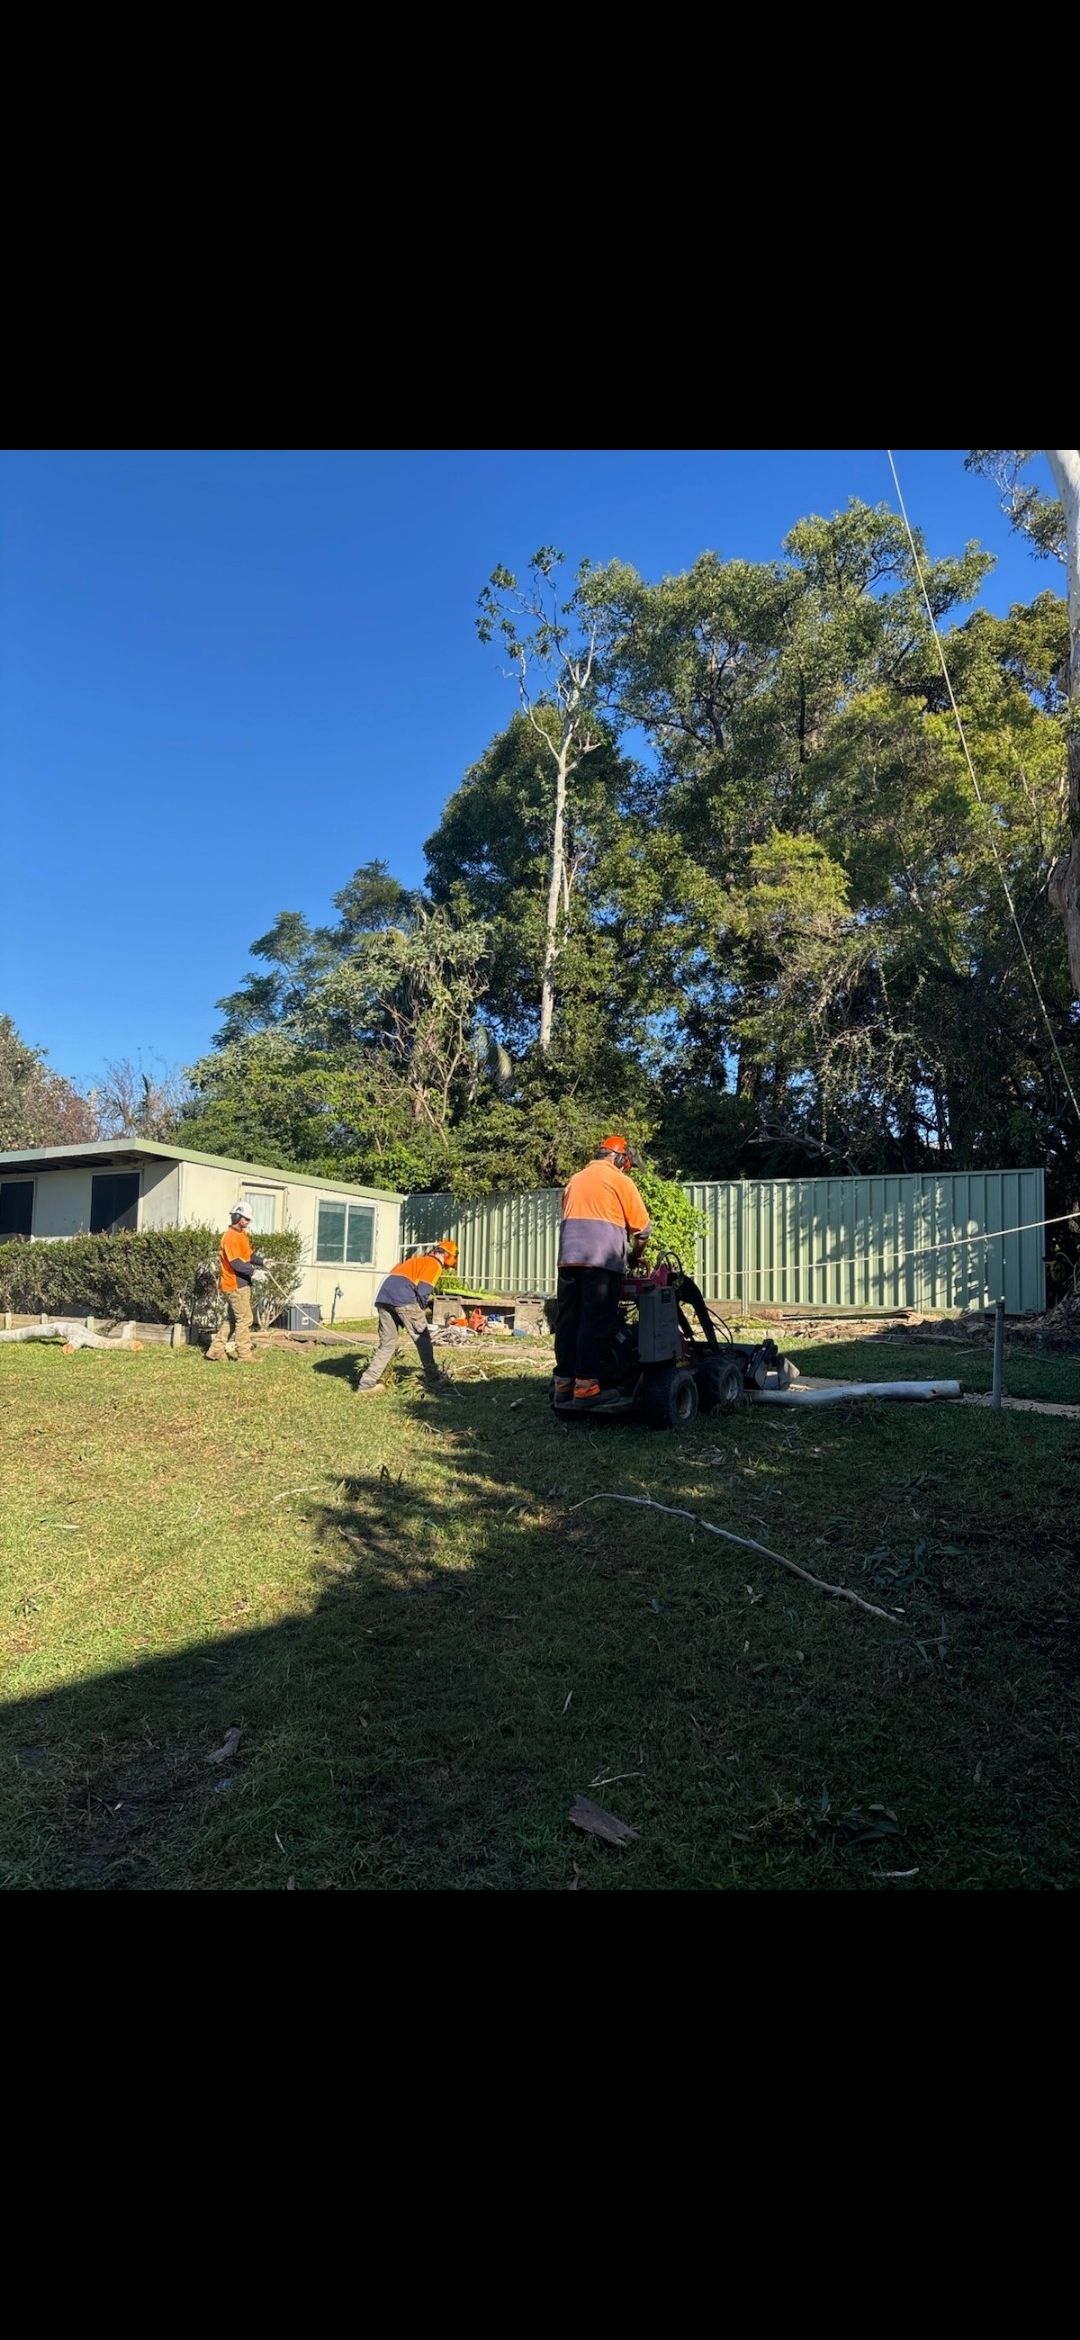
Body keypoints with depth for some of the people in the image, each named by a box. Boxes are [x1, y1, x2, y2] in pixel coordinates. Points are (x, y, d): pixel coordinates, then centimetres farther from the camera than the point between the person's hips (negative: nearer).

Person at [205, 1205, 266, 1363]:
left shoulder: (242, 1235, 15)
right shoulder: (231, 1236, -17)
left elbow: (249, 1255, 12)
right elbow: (236, 1263, -24)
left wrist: (262, 1261, -3)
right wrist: (253, 1271, -25)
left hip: (240, 1283, 10)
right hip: (236, 1284, -10)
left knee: (230, 1319, 15)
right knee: (244, 1319, -5)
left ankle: (215, 1352, 19)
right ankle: (244, 1355, 1)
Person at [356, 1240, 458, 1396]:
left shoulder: (416, 1260, 35)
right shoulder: (434, 1263, 11)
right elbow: (423, 1291, -4)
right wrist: (420, 1310, 12)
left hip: (382, 1296, 7)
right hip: (403, 1297, -7)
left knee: (387, 1343, 12)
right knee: (422, 1337, 7)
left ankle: (367, 1384, 6)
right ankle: (433, 1379, 9)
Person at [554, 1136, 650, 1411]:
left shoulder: (574, 1180, 23)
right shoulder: (620, 1181, 5)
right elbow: (642, 1228, 6)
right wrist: (635, 1257, 22)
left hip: (569, 1257, 6)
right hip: (601, 1260, -6)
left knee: (568, 1320, 6)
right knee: (596, 1322, -6)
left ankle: (564, 1384, 9)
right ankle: (586, 1387, -9)